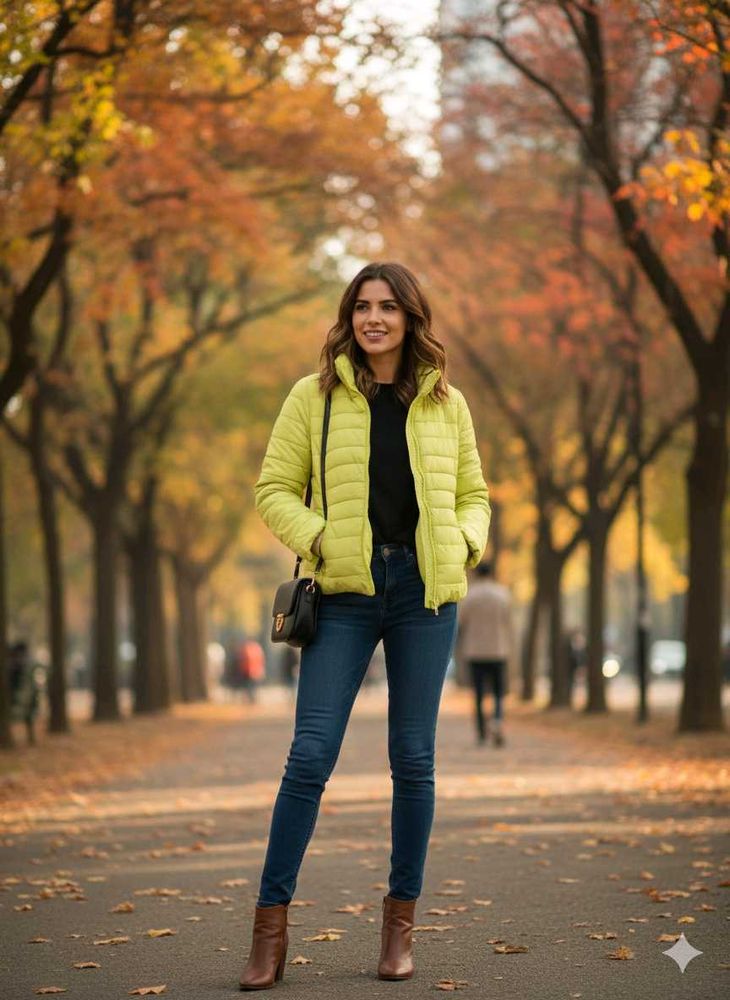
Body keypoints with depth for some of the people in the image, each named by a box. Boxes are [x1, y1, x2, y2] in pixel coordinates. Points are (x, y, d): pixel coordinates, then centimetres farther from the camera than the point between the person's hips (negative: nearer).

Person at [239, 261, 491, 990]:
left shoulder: (446, 404, 10)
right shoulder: (314, 397, 4)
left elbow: (472, 495, 17)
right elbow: (274, 489, 5)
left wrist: (464, 546, -2)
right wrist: (318, 541, -10)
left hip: (425, 590, 2)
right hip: (347, 589, -1)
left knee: (413, 757, 3)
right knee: (310, 753, -7)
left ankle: (401, 917, 15)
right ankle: (270, 923, 0)